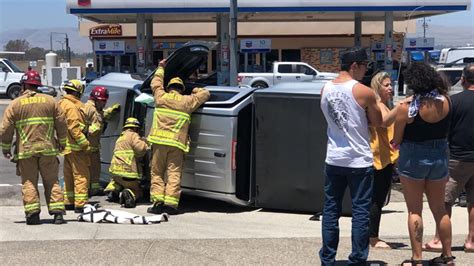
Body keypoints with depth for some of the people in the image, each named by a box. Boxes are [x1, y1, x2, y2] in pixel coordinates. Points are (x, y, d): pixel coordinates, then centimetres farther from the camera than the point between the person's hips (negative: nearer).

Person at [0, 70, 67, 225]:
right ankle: (57, 213, 2)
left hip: (25, 150, -1)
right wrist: (62, 143, 20)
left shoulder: (15, 104, 0)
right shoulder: (50, 101, 5)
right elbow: (61, 124, 7)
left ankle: (32, 214, 0)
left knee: (29, 183, 6)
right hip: (48, 148, 2)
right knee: (52, 182, 8)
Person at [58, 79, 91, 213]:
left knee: (69, 176, 16)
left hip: (67, 147, 10)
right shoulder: (72, 107, -16)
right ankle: (80, 204, -8)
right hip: (76, 147, -10)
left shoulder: (62, 103, 16)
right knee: (81, 175, -7)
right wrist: (85, 144, -20)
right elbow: (74, 128, -22)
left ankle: (69, 202, 23)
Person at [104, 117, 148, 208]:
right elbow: (141, 149, -19)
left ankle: (113, 189, 9)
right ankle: (129, 194, -21)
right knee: (137, 192, 11)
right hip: (128, 172, -7)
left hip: (115, 170, 7)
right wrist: (145, 142, 2)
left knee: (116, 180, 41)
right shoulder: (133, 135, -4)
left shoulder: (120, 138, 24)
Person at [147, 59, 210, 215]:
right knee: (174, 174, 0)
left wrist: (161, 68, 40)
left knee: (157, 173, 7)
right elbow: (205, 94, 18)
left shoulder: (161, 97, 8)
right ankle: (171, 203, -7)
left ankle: (158, 202, -1)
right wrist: (195, 91, 36)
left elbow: (156, 83, 27)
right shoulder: (187, 101, 6)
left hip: (160, 141, 1)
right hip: (177, 143, 0)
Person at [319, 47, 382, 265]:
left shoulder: (325, 90, 4)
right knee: (360, 211, 4)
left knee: (331, 210, 11)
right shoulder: (364, 92, -12)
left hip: (333, 160, 5)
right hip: (359, 161, -5)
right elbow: (378, 123, -2)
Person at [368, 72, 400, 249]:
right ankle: (373, 238, -4)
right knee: (377, 199, -7)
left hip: (386, 158, 10)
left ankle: (373, 237, 16)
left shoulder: (384, 105, 20)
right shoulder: (377, 105, -11)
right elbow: (384, 121, -32)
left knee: (378, 199, 11)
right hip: (379, 158, -10)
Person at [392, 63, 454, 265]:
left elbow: (396, 140, -11)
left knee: (414, 211, 6)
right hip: (440, 157, 4)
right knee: (439, 208, 17)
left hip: (413, 159, -4)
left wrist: (395, 142, 10)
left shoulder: (406, 107, -18)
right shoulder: (445, 102, -7)